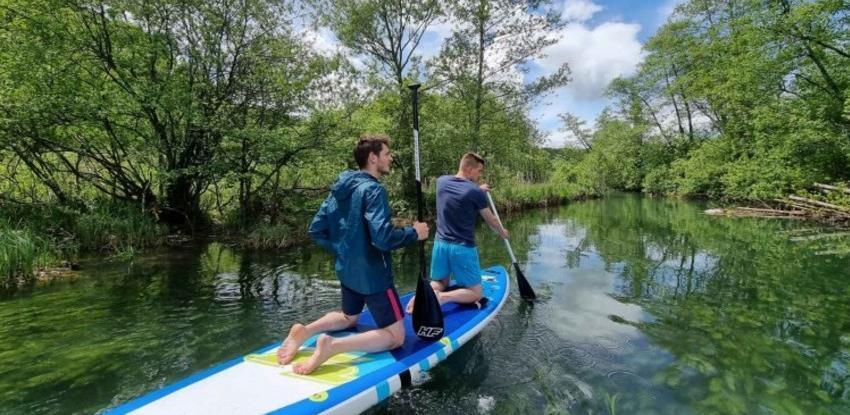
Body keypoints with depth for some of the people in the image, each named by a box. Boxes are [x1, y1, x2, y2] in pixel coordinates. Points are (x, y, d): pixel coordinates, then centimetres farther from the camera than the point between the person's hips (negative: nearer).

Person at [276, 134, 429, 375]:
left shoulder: (341, 187, 6)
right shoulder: (373, 190, -19)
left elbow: (316, 230, 8)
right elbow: (383, 238, -31)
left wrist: (342, 250, 15)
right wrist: (414, 233, -14)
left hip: (347, 270, 9)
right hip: (372, 274, -8)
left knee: (348, 318, 32)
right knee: (395, 336, 2)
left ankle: (305, 331, 6)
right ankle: (333, 346, -17)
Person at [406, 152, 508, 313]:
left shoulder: (442, 181, 2)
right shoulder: (476, 193, -13)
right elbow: (491, 221, 4)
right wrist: (502, 232, 23)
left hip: (440, 244, 6)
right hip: (462, 248, -6)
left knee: (439, 283, 25)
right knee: (475, 294, 7)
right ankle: (441, 297, -18)